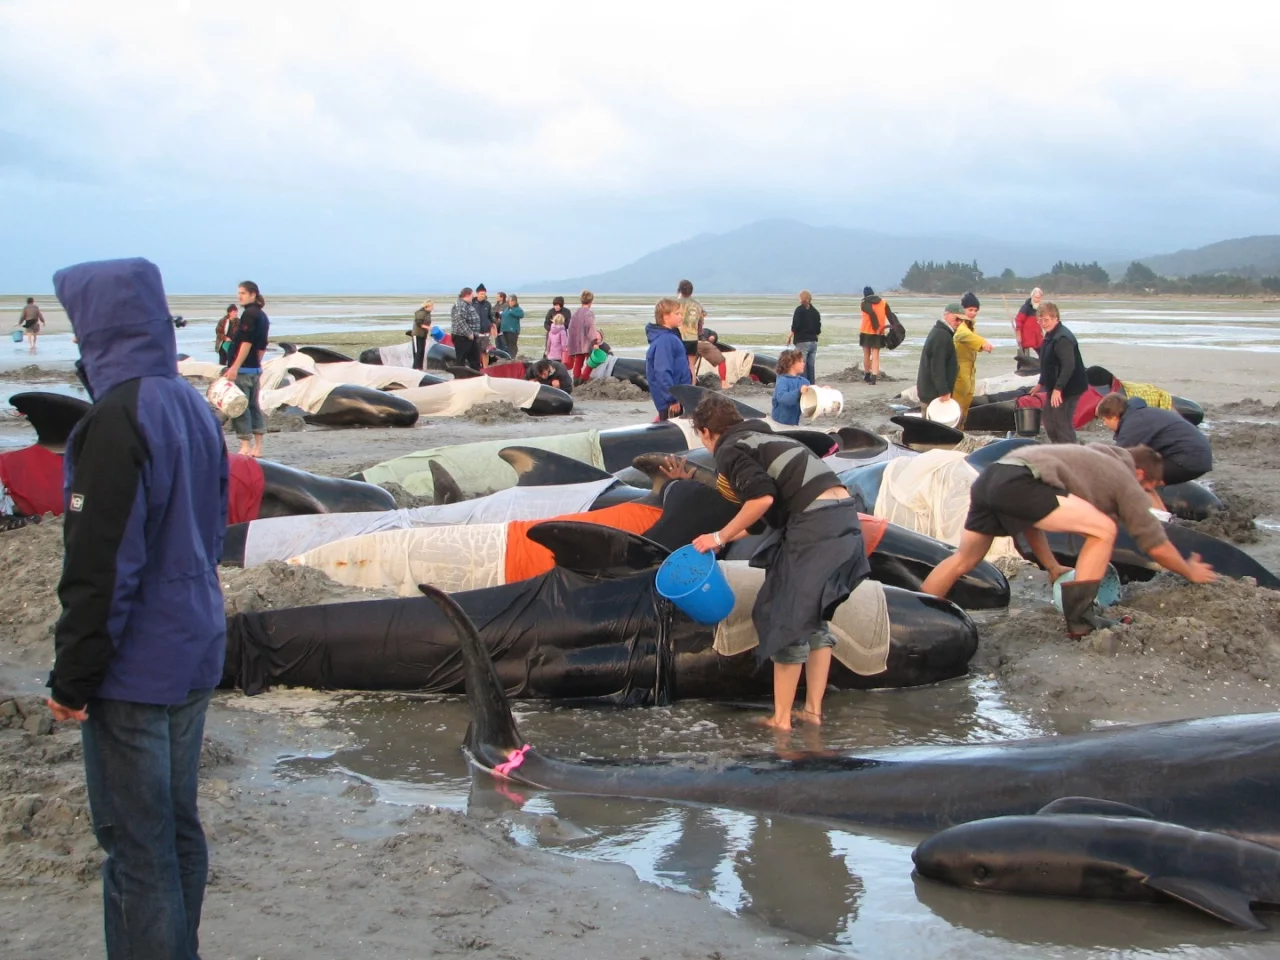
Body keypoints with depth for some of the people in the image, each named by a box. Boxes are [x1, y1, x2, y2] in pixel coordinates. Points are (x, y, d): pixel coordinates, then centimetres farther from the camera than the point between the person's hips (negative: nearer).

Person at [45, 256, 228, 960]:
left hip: (134, 672, -9)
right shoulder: (193, 408, 8)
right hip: (195, 655, 9)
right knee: (178, 827, 18)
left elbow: (100, 568, -21)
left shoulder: (117, 419, -20)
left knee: (137, 849, 0)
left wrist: (72, 679, -13)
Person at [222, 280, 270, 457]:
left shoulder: (249, 314, -12)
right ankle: (257, 448, 14)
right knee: (254, 406, 12)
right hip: (255, 369, 9)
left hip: (243, 369, -9)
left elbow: (246, 342, -20)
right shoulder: (262, 316, 15)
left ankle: (245, 448, -7)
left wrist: (235, 367, -20)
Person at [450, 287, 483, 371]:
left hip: (471, 338, 11)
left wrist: (475, 334, 19)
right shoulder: (460, 305, -16)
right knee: (460, 361, -4)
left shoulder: (469, 305, 18)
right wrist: (469, 334, -24)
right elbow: (460, 321, -27)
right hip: (462, 337, -11)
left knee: (475, 360, 16)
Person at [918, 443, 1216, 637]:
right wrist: (1191, 572, 36)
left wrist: (1051, 566, 40)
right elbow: (1157, 546, 19)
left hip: (990, 476, 9)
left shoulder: (1096, 459, 36)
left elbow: (1030, 515, 37)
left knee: (964, 558, 24)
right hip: (1020, 483, -9)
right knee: (1103, 530, -1)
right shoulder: (1126, 482, 15)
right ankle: (1079, 621, 1)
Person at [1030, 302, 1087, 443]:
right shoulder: (1050, 335, 11)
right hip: (1056, 387, 11)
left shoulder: (1063, 338, -22)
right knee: (1047, 417, 19)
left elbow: (1069, 366, -29)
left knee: (1062, 423, -8)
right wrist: (1041, 384, 26)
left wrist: (1058, 389, -33)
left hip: (1068, 388, -11)